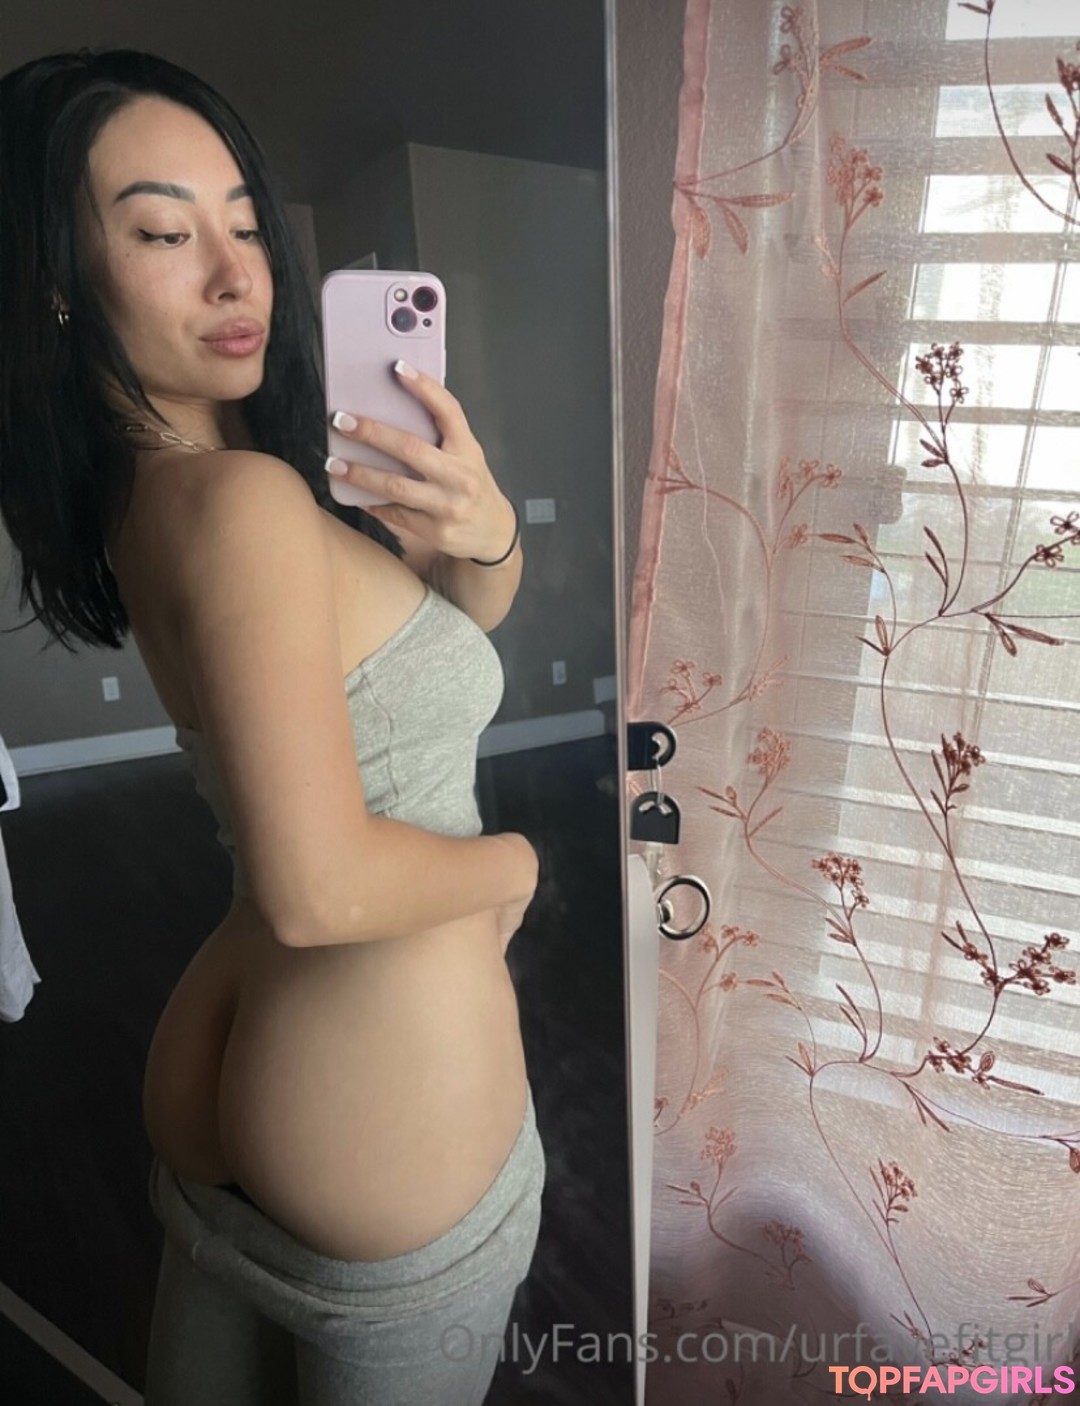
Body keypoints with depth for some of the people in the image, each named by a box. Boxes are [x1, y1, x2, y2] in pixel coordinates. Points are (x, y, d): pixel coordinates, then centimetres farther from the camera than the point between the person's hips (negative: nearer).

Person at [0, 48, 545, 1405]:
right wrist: (518, 861, -13)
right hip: (383, 1119, -7)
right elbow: (320, 887, -31)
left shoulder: (143, 490, 2)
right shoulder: (242, 498, -25)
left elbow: (464, 621, 8)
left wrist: (482, 528, -13)